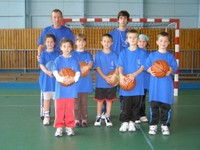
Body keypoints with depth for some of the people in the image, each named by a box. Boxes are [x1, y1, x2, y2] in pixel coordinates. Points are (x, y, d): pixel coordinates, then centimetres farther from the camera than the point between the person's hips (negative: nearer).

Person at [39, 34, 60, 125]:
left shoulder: (57, 54, 2)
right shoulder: (43, 54, 3)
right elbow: (41, 65, -10)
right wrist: (47, 72, -28)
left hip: (55, 79, 0)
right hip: (46, 79, 1)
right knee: (46, 98, 9)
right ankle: (46, 116, 19)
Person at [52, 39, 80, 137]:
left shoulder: (74, 60, 5)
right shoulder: (58, 60, 2)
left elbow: (78, 72, -2)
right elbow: (55, 71, -8)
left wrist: (73, 79, -23)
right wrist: (61, 79, -26)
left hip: (71, 88, 1)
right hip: (60, 88, -1)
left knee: (70, 109, 7)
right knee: (59, 109, 2)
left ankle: (69, 127, 17)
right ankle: (59, 127, 12)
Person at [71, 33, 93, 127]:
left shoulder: (88, 54, 8)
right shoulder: (72, 54, 6)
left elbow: (90, 64, -7)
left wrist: (87, 67, -29)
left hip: (85, 81, 1)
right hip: (75, 81, -1)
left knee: (84, 102, 6)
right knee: (76, 102, 2)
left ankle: (84, 119, 15)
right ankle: (77, 120, 11)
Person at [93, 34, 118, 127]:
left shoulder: (114, 55, 0)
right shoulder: (98, 55, -2)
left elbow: (117, 67, -6)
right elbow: (98, 68, -7)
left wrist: (114, 75, -25)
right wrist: (105, 77, -19)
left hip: (111, 83, 1)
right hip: (100, 82, -1)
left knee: (109, 100, 9)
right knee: (99, 100, 8)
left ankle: (107, 117, 21)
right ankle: (98, 117, 21)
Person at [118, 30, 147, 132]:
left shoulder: (142, 53, 2)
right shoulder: (123, 53, 5)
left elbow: (143, 66, -4)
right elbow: (120, 66, -1)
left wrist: (134, 74, -20)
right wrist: (121, 75, -21)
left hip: (137, 82, 0)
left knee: (136, 104, 7)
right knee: (125, 104, 1)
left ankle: (132, 122, 19)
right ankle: (124, 122, 10)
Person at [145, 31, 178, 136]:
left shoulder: (170, 56, 6)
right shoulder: (152, 55, 7)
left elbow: (174, 68, 1)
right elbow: (147, 67, 5)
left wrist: (170, 71, -20)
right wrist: (150, 71, -16)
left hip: (166, 84, 0)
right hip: (154, 84, 0)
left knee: (166, 105, 3)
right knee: (153, 105, 2)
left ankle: (164, 125, 16)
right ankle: (153, 125, 12)